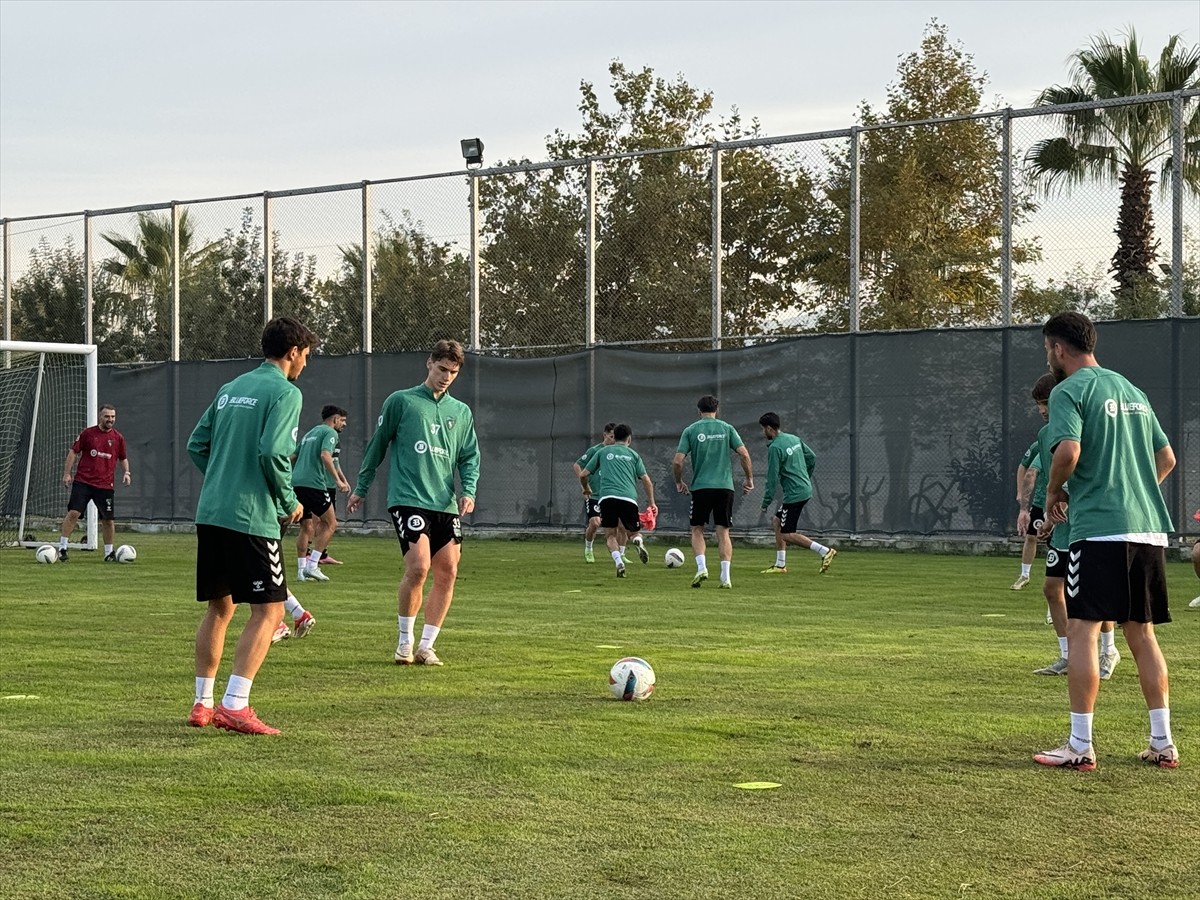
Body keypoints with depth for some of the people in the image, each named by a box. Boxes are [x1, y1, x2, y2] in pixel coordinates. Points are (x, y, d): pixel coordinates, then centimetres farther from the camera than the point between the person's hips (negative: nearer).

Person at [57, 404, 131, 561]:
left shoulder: (118, 438, 6)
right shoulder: (88, 433, 0)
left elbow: (123, 458, 19)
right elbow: (73, 452, 4)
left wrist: (126, 472, 3)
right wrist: (67, 473, -3)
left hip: (105, 485, 2)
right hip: (82, 481, -2)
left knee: (108, 519, 2)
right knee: (74, 513, -12)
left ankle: (109, 553, 17)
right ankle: (62, 548, -5)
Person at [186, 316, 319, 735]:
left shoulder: (230, 389, 17)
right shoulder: (285, 393, -7)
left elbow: (197, 445, 17)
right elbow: (272, 453, -18)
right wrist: (289, 500, -5)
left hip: (210, 513, 8)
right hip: (252, 518, -8)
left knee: (219, 607, 17)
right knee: (268, 611, -3)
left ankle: (203, 704, 21)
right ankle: (235, 705, -12)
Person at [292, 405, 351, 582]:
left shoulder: (310, 433, 26)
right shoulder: (330, 433, 0)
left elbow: (292, 458, 27)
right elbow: (325, 456, -17)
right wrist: (338, 481, -19)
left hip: (296, 483, 8)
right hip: (314, 484, -8)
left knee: (306, 527, 15)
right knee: (331, 524, 0)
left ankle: (301, 570, 12)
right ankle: (312, 565, -8)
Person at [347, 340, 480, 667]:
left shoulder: (462, 412, 15)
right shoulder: (401, 401, 3)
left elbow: (470, 456, 17)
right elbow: (377, 444, 8)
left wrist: (468, 490, -1)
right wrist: (361, 489, 11)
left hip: (445, 505, 5)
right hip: (408, 500, -5)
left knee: (447, 573, 0)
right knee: (418, 567, -18)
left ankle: (426, 646, 11)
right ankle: (405, 642, 0)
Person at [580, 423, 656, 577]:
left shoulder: (602, 452, 20)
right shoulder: (633, 454, 21)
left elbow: (583, 475, 20)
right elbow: (646, 480, 13)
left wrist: (586, 489, 40)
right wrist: (651, 503, 19)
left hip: (607, 497, 0)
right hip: (629, 498, 1)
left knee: (610, 535, 10)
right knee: (634, 532, 16)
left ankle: (619, 562, -17)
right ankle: (638, 541, -21)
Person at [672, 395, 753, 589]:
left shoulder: (690, 430, 3)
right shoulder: (727, 429, 6)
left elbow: (677, 461, -2)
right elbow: (744, 454, -2)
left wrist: (679, 482, 14)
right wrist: (749, 479, 10)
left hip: (700, 487, -1)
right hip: (725, 486, 1)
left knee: (697, 530, 12)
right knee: (723, 532, 5)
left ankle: (701, 567, -7)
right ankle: (725, 576, -4)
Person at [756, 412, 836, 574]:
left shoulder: (774, 448, -14)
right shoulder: (794, 439, 11)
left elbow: (773, 477, -15)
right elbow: (812, 457, 18)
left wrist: (766, 501, -8)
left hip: (794, 494, -10)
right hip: (806, 489, 10)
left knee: (786, 534, -5)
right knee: (777, 521, 17)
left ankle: (825, 551, -13)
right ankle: (780, 565, 17)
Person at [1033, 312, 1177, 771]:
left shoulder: (1068, 391, -4)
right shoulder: (1130, 389, 20)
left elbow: (1068, 450, -20)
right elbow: (1167, 457, 21)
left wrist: (1053, 493, -3)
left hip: (1099, 528, -8)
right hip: (1150, 528, 8)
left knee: (1082, 630, -4)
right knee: (1142, 633, 13)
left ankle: (1080, 746, -6)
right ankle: (1163, 744, 13)